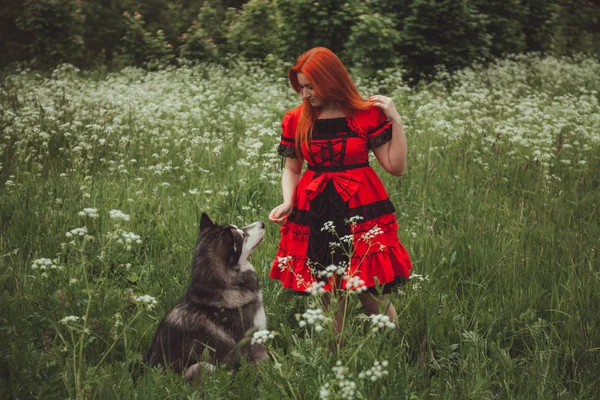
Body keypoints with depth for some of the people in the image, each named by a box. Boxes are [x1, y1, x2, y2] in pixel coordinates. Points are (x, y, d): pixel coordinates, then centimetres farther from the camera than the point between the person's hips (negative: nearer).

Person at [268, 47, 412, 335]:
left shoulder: (368, 114, -2)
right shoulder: (295, 121, 5)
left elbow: (396, 167, -2)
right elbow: (291, 169, 15)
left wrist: (395, 120, -9)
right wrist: (288, 202, -2)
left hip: (361, 212, -2)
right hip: (315, 217, 2)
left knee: (374, 298, -4)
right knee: (329, 301, 3)